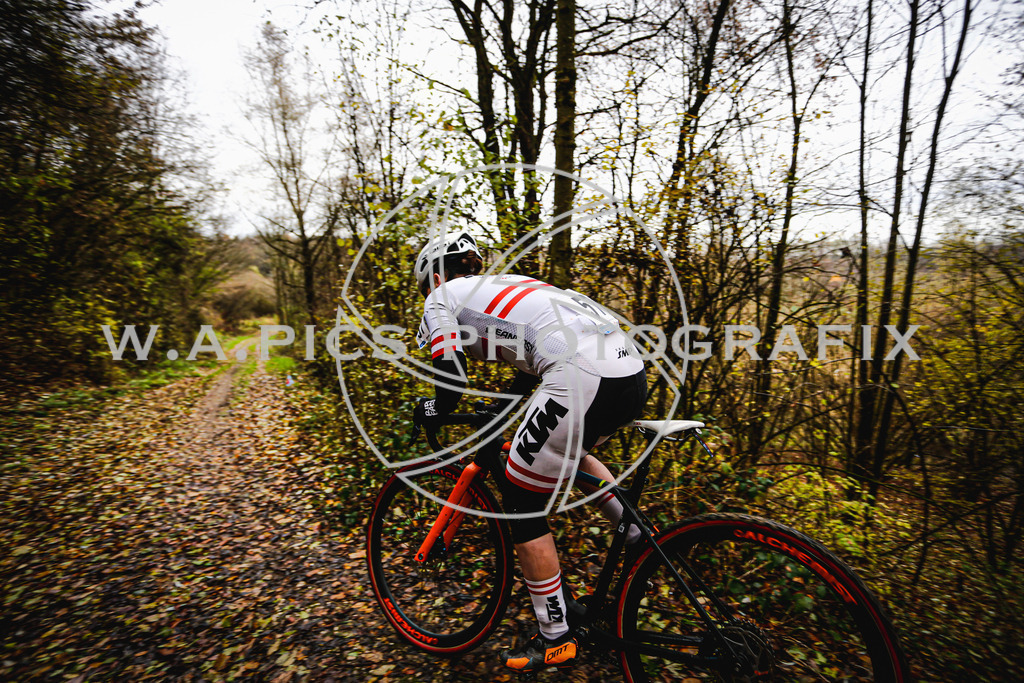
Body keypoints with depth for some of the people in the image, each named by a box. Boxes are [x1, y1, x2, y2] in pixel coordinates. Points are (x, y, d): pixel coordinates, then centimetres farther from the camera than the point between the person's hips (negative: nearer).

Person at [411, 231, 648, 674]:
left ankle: (556, 641, 22)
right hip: (632, 371, 9)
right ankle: (640, 541, 32)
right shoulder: (499, 286, 33)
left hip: (582, 377, -9)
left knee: (521, 504, 8)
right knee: (570, 452, 36)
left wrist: (431, 412, 20)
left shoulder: (443, 296, 12)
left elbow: (451, 381, 0)